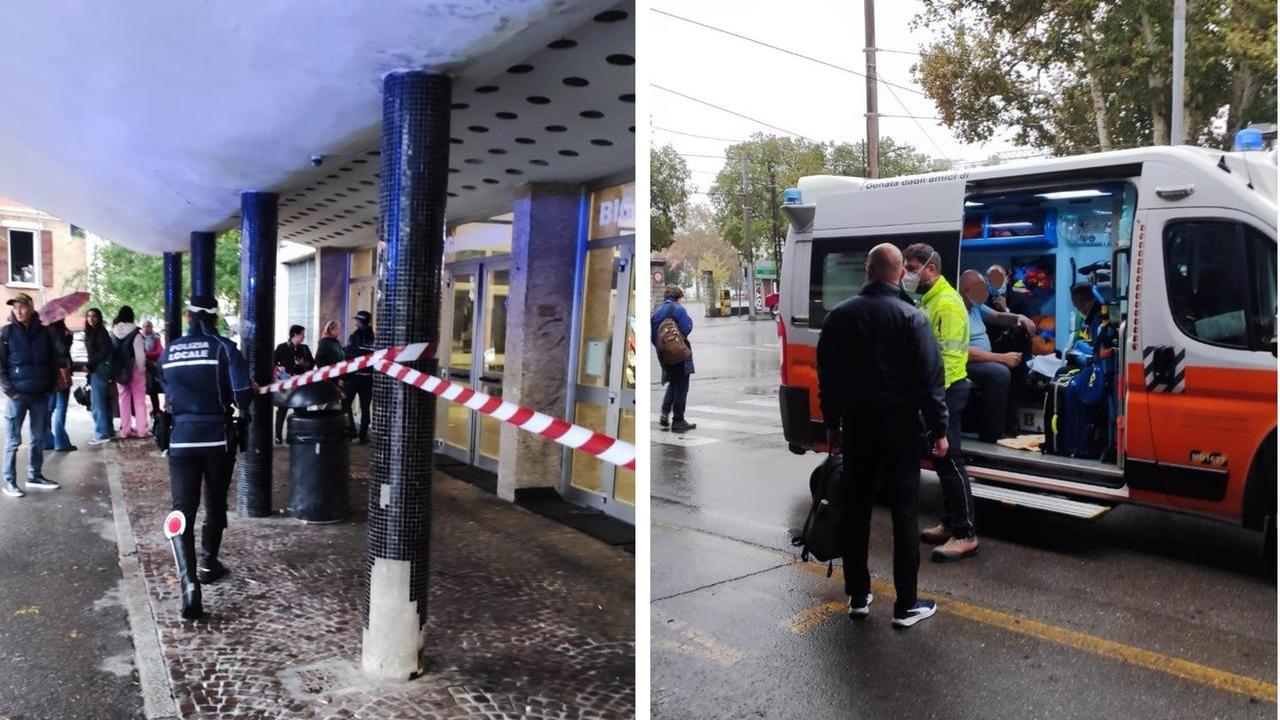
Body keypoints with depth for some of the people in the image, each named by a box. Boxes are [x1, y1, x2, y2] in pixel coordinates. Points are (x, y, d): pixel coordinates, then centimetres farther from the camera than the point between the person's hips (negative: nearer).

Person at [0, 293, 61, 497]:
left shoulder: (43, 332, 5)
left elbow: (52, 360, 12)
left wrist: (50, 385, 4)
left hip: (40, 395, 3)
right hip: (17, 395, -3)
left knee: (39, 438, 11)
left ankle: (35, 476, 22)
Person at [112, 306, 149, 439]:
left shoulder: (112, 332, 1)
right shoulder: (135, 332, -13)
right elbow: (140, 353, -15)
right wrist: (142, 368, -7)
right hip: (134, 368, -4)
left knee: (124, 399, 12)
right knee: (139, 399, 3)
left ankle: (124, 430, 12)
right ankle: (141, 429, 0)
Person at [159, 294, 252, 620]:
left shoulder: (169, 351, 6)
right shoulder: (224, 348, -6)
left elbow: (163, 394, 14)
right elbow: (243, 394, -15)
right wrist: (242, 419, 3)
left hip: (181, 438, 1)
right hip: (218, 437, -1)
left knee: (182, 510, -4)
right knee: (216, 504, 19)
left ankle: (189, 582, -19)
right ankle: (208, 565, 33)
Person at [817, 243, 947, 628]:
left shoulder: (839, 315, 4)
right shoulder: (911, 317, -8)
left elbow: (827, 376, 8)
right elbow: (929, 379, -11)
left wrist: (832, 424, 15)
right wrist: (939, 429, -3)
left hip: (856, 423, 4)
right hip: (899, 425, -3)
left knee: (856, 509, 11)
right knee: (904, 512, 3)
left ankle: (858, 596, 18)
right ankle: (906, 605, 6)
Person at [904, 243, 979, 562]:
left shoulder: (947, 303, -16)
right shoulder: (928, 299, 15)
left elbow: (947, 356, -21)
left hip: (946, 391, -10)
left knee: (950, 460, -8)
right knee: (942, 459, 15)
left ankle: (965, 534, -2)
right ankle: (950, 523, 25)